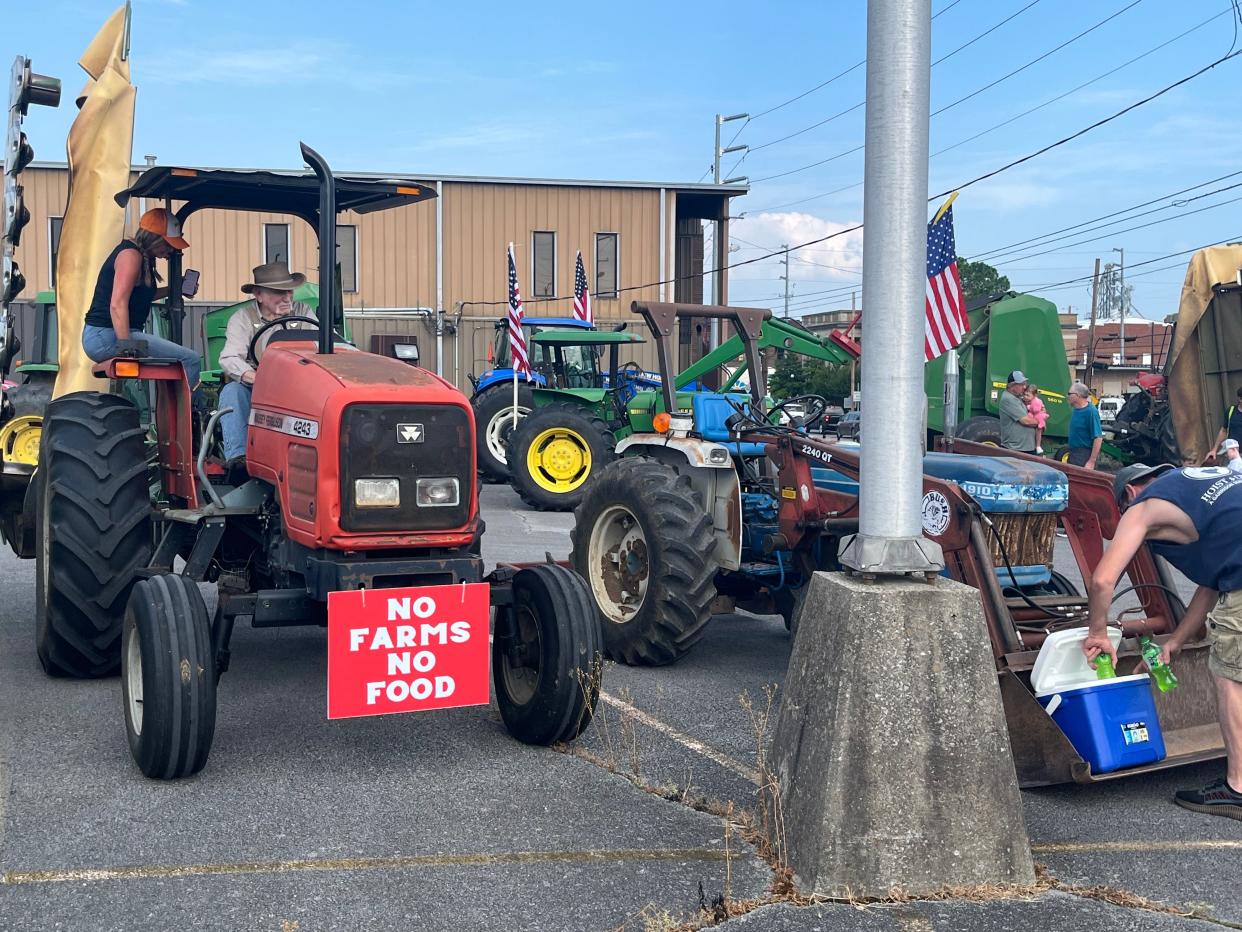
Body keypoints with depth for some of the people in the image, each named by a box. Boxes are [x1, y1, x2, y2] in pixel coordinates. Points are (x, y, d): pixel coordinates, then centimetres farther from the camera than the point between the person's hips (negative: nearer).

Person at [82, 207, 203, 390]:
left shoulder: (143, 257, 17)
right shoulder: (131, 255, -13)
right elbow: (117, 305, -24)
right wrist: (125, 345, -31)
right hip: (108, 337, -11)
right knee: (190, 360, -19)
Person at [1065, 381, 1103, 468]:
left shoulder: (1091, 411, -19)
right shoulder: (1075, 410, 7)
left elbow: (1098, 438, -23)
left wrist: (1092, 461, -26)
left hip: (1085, 455, -9)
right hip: (1073, 455, 9)